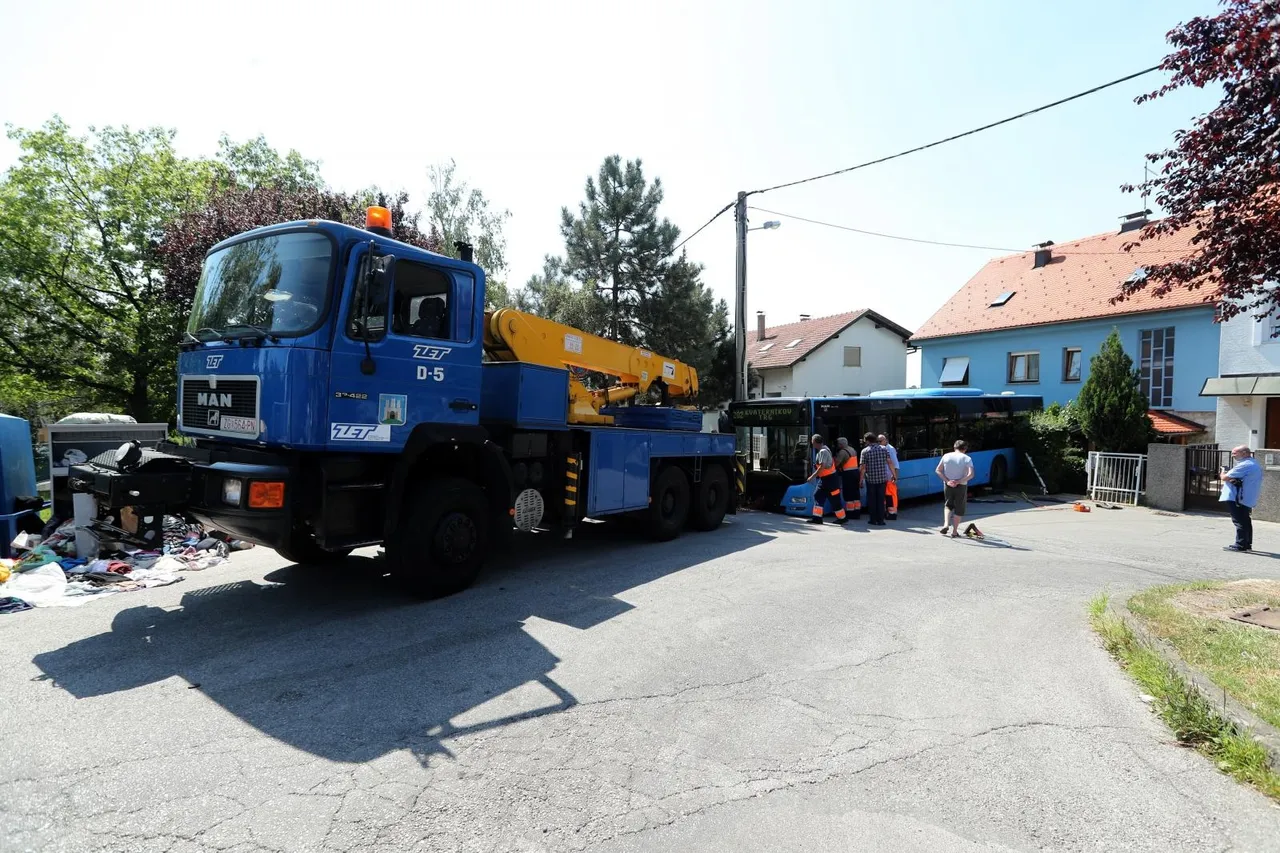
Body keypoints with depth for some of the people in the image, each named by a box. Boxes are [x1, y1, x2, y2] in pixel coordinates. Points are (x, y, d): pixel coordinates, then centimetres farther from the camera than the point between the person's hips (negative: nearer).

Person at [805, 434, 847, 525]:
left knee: (834, 499, 1)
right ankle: (817, 518, 8)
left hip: (830, 479, -10)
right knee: (818, 496, 7)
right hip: (824, 479, 10)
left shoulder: (823, 451, -21)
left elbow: (822, 467, -25)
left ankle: (842, 517, 14)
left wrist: (812, 477, -21)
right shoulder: (821, 450, 8)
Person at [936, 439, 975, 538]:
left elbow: (938, 470, -2)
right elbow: (971, 474, -19)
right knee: (959, 509, 10)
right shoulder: (967, 458, -7)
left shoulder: (946, 456, 0)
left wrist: (947, 480, -7)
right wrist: (958, 481, -18)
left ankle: (946, 524, 1)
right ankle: (954, 532, 12)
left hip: (947, 485, 2)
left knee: (948, 505, 21)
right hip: (961, 487, -2)